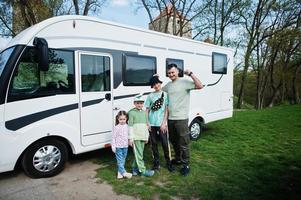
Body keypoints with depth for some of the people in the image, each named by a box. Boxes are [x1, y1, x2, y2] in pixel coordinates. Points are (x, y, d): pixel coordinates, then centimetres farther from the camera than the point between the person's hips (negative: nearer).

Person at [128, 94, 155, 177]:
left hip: (142, 137, 6)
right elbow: (130, 126, -8)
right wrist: (131, 138, -11)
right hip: (135, 137, -6)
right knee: (138, 154, -3)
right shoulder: (131, 112, -6)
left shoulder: (144, 112, 12)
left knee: (139, 153, 14)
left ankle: (135, 168, 28)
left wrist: (146, 137, 15)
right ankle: (142, 170, 3)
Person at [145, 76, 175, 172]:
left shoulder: (165, 94, 2)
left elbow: (166, 109, -1)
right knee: (154, 144, 9)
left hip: (161, 123, -2)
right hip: (152, 124, 2)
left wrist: (164, 123, -8)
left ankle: (168, 162, 15)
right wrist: (147, 123, 0)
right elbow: (147, 110, 8)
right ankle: (156, 163, 22)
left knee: (165, 143, 0)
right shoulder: (150, 96, 7)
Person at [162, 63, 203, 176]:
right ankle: (178, 159, 39)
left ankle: (186, 165, 13)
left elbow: (200, 86, -19)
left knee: (183, 143, 0)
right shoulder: (167, 85, 11)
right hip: (170, 119, 7)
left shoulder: (185, 82, -8)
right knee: (174, 141, 20)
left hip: (181, 118, -7)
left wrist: (190, 74, -22)